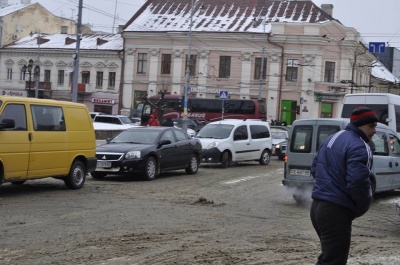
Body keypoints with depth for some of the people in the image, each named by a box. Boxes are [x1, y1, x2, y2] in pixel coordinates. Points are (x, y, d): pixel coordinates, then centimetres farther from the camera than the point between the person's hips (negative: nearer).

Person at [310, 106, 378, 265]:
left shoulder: (331, 139, 16)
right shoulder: (359, 147, -15)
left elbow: (314, 169, 23)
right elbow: (358, 182, -24)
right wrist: (363, 207, -7)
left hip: (317, 205, 10)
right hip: (336, 210, -9)